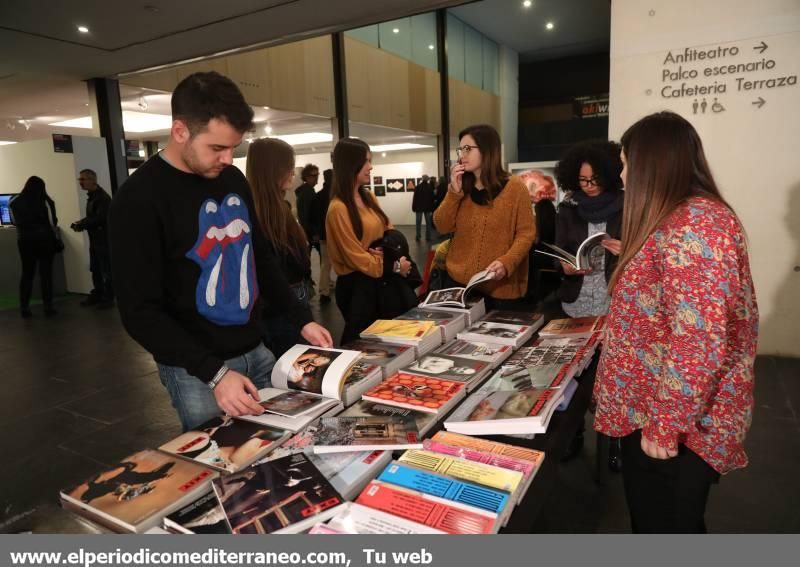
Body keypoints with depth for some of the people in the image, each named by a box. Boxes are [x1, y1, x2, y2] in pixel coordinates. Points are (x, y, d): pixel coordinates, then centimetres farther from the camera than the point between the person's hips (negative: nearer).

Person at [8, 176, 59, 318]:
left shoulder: (15, 202, 2)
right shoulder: (45, 201, -8)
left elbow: (15, 222, 8)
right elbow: (53, 222, -6)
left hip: (24, 240, 3)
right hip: (44, 239, -3)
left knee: (26, 273, 10)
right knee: (46, 273, 1)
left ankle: (24, 308, 9)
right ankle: (48, 307, 0)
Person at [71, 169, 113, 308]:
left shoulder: (103, 197, -16)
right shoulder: (91, 196, 14)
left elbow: (99, 218, -22)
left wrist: (81, 225, -14)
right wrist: (81, 222, 3)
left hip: (104, 239, -9)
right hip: (94, 239, 9)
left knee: (106, 269, -1)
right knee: (95, 269, 14)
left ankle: (108, 298, 6)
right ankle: (97, 295, 23)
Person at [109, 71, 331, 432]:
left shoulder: (233, 179, 4)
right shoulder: (139, 199, -16)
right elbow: (141, 312, -17)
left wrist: (302, 320, 5)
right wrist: (214, 373, -25)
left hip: (256, 351, 6)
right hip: (196, 370, -6)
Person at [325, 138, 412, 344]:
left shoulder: (368, 198, 7)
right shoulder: (338, 208, -18)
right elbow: (356, 257, -18)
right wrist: (394, 266, -11)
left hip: (379, 279, 8)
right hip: (356, 284, -8)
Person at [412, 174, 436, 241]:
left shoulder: (418, 187, -6)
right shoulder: (430, 187, -5)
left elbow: (415, 198, -6)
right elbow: (432, 198, -3)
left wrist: (414, 208, -1)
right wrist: (431, 208, 2)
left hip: (419, 207, 0)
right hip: (427, 208, 0)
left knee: (418, 223, 5)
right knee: (428, 222, 11)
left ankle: (418, 237, 3)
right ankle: (428, 236, 10)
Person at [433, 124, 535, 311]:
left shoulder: (514, 186, -5)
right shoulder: (461, 187, 8)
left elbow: (526, 233, -7)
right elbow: (442, 227, 3)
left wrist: (506, 263, -22)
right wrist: (454, 191, -8)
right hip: (458, 280, 4)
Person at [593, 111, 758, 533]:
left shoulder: (695, 223, -23)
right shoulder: (681, 220, 10)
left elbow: (700, 343, -28)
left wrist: (665, 426, -21)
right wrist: (628, 258, 31)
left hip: (675, 425, -10)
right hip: (655, 412, 10)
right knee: (654, 522, 24)